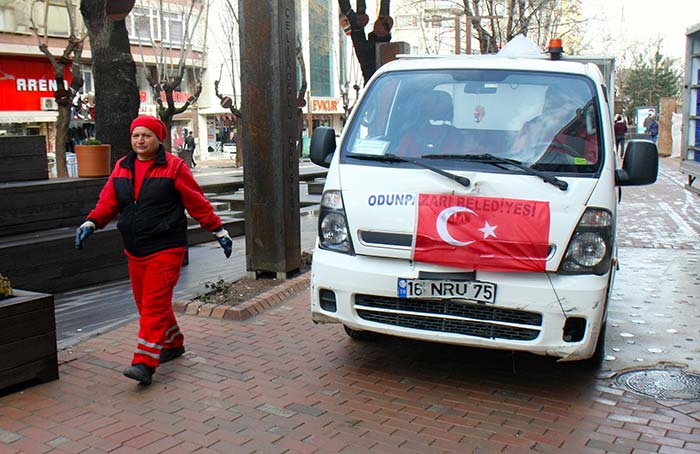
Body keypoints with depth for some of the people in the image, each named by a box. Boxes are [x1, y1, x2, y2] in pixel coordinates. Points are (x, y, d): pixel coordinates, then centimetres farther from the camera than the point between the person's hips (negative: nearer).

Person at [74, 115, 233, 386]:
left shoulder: (174, 167, -6)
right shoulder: (121, 168, 11)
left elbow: (197, 203, -3)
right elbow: (108, 202, 10)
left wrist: (219, 231, -2)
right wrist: (91, 223, -8)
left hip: (165, 249, -7)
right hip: (134, 250, 7)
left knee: (154, 306, -10)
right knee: (146, 303, 15)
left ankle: (145, 363, -11)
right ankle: (173, 343, 35)